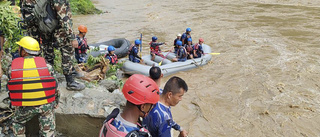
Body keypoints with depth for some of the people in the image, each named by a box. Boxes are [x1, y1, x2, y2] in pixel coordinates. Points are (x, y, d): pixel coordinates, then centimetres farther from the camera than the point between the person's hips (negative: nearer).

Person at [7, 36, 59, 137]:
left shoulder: (12, 68, -4)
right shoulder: (46, 65, -5)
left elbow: (11, 88, 4)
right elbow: (54, 86, 1)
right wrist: (55, 104, 17)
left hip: (24, 108, 1)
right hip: (46, 105, -1)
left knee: (17, 122, 26)